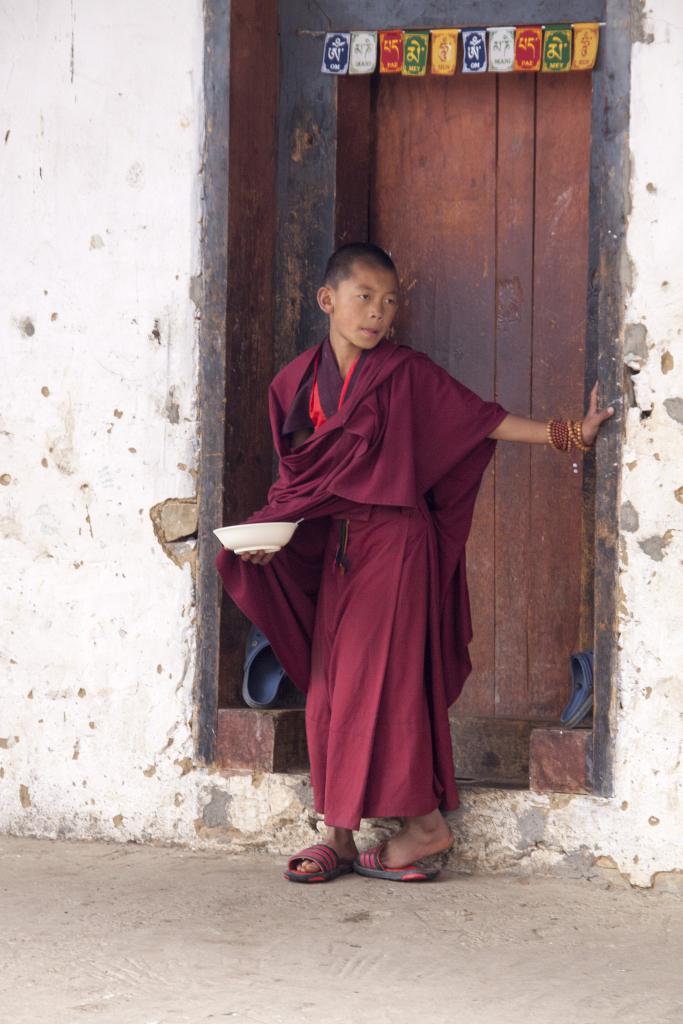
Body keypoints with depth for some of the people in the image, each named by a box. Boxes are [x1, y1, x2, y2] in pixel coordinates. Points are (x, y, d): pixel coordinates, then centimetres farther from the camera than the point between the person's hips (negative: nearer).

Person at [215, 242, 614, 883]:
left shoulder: (406, 374, -4)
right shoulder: (298, 383, 7)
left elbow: (481, 418, -3)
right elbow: (298, 475, 12)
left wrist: (565, 435, -8)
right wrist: (272, 532, -3)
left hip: (395, 542, -5)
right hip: (335, 547, 5)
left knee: (380, 683, -8)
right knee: (328, 688, 3)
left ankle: (425, 823, 3)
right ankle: (339, 835, 9)